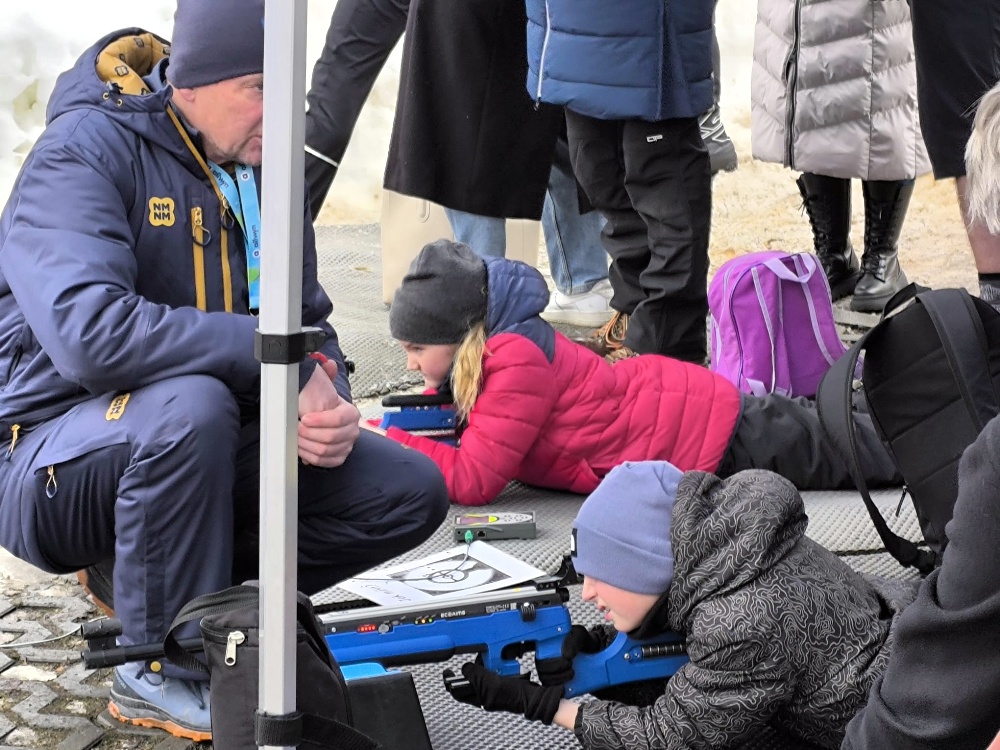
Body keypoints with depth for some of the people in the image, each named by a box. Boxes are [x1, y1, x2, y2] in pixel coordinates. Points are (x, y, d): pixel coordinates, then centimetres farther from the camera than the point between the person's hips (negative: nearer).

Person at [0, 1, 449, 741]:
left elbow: (306, 319, 10)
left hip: (197, 453, 7)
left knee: (411, 492, -6)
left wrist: (328, 406, -14)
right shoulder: (86, 151, -18)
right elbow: (90, 332, -34)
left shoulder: (262, 165, 5)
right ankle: (171, 670, -19)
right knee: (189, 404, -39)